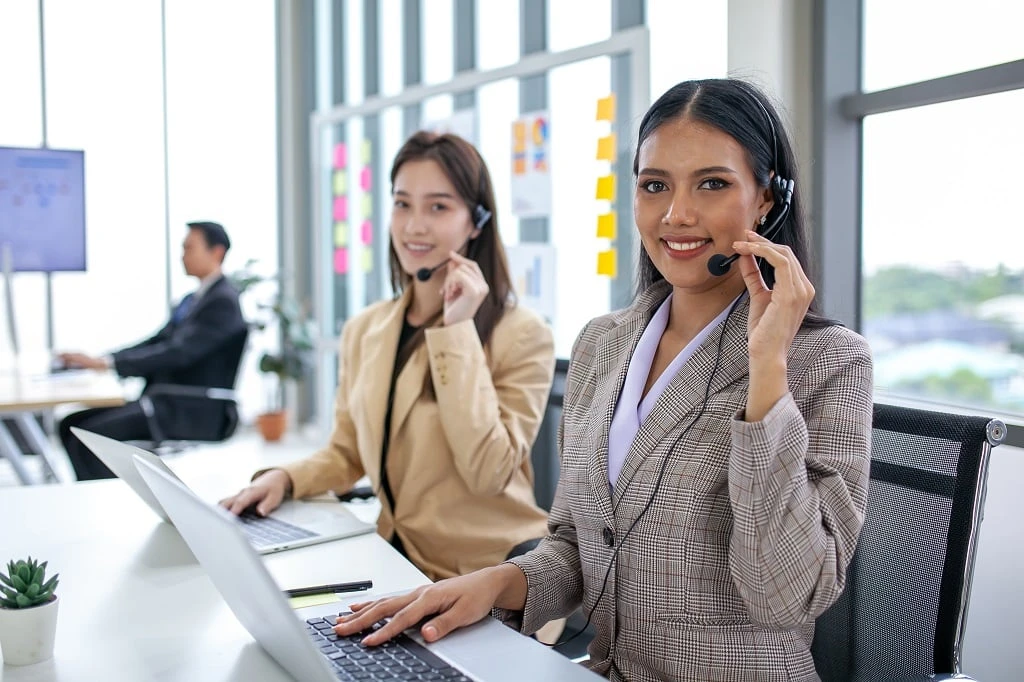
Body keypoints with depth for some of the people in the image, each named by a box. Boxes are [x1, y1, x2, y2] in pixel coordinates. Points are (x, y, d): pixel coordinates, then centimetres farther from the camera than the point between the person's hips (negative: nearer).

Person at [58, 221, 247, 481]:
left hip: (193, 412, -10)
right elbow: (155, 343, 15)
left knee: (91, 434, -20)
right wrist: (95, 359, 1)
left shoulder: (223, 301, -12)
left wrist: (108, 362, -25)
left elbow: (177, 353, -22)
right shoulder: (193, 299, 18)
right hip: (165, 400, 10)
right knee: (73, 424, 2)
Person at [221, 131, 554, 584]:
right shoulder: (363, 330, 6)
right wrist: (286, 478, -5)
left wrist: (458, 330, -20)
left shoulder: (522, 335, -11)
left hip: (487, 576, -4)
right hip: (397, 560, 5)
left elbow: (488, 474, -21)